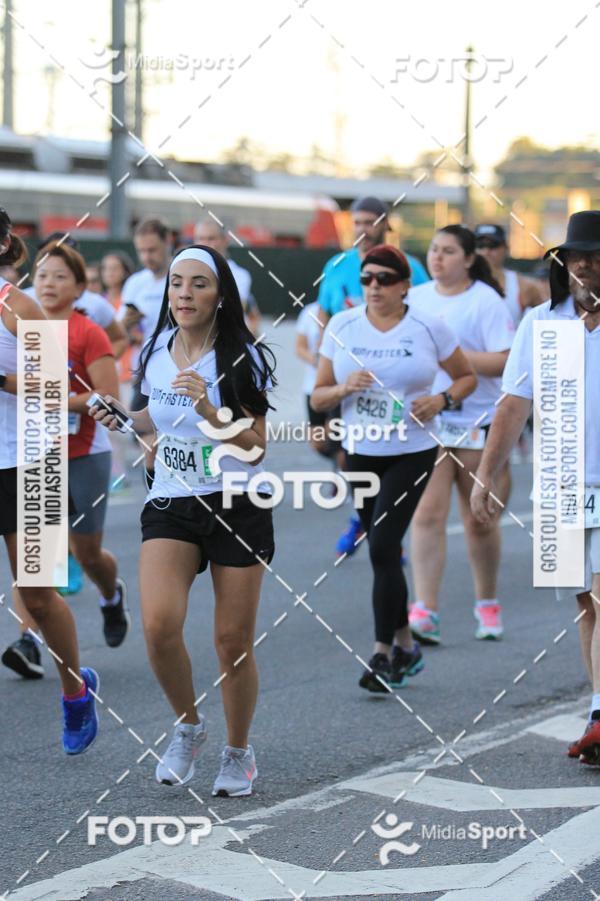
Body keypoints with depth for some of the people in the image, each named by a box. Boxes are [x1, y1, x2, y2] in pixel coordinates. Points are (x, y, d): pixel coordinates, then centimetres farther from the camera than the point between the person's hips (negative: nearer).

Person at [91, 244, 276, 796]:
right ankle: (188, 727, 8)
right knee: (159, 625, -18)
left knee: (233, 641, 1)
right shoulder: (155, 354, 5)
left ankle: (238, 753, 24)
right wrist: (123, 419, 4)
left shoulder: (243, 359, -8)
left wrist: (210, 410, -26)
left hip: (238, 506, -3)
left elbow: (256, 447, -11)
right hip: (170, 504, 3)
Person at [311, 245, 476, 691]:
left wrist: (441, 399, -10)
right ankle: (406, 645, 27)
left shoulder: (429, 327, -3)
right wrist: (344, 387, -15)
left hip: (411, 454, -4)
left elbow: (467, 376, 9)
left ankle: (383, 654, -9)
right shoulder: (342, 326, 3)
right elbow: (318, 397, 6)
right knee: (385, 553, 11)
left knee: (383, 546, -15)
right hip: (361, 454, 4)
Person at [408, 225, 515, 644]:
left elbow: (504, 361, -15)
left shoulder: (486, 301, -7)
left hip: (477, 423, -3)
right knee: (427, 515, -9)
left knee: (480, 522, 8)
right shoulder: (416, 298, 9)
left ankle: (488, 603, 27)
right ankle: (425, 612, -13)